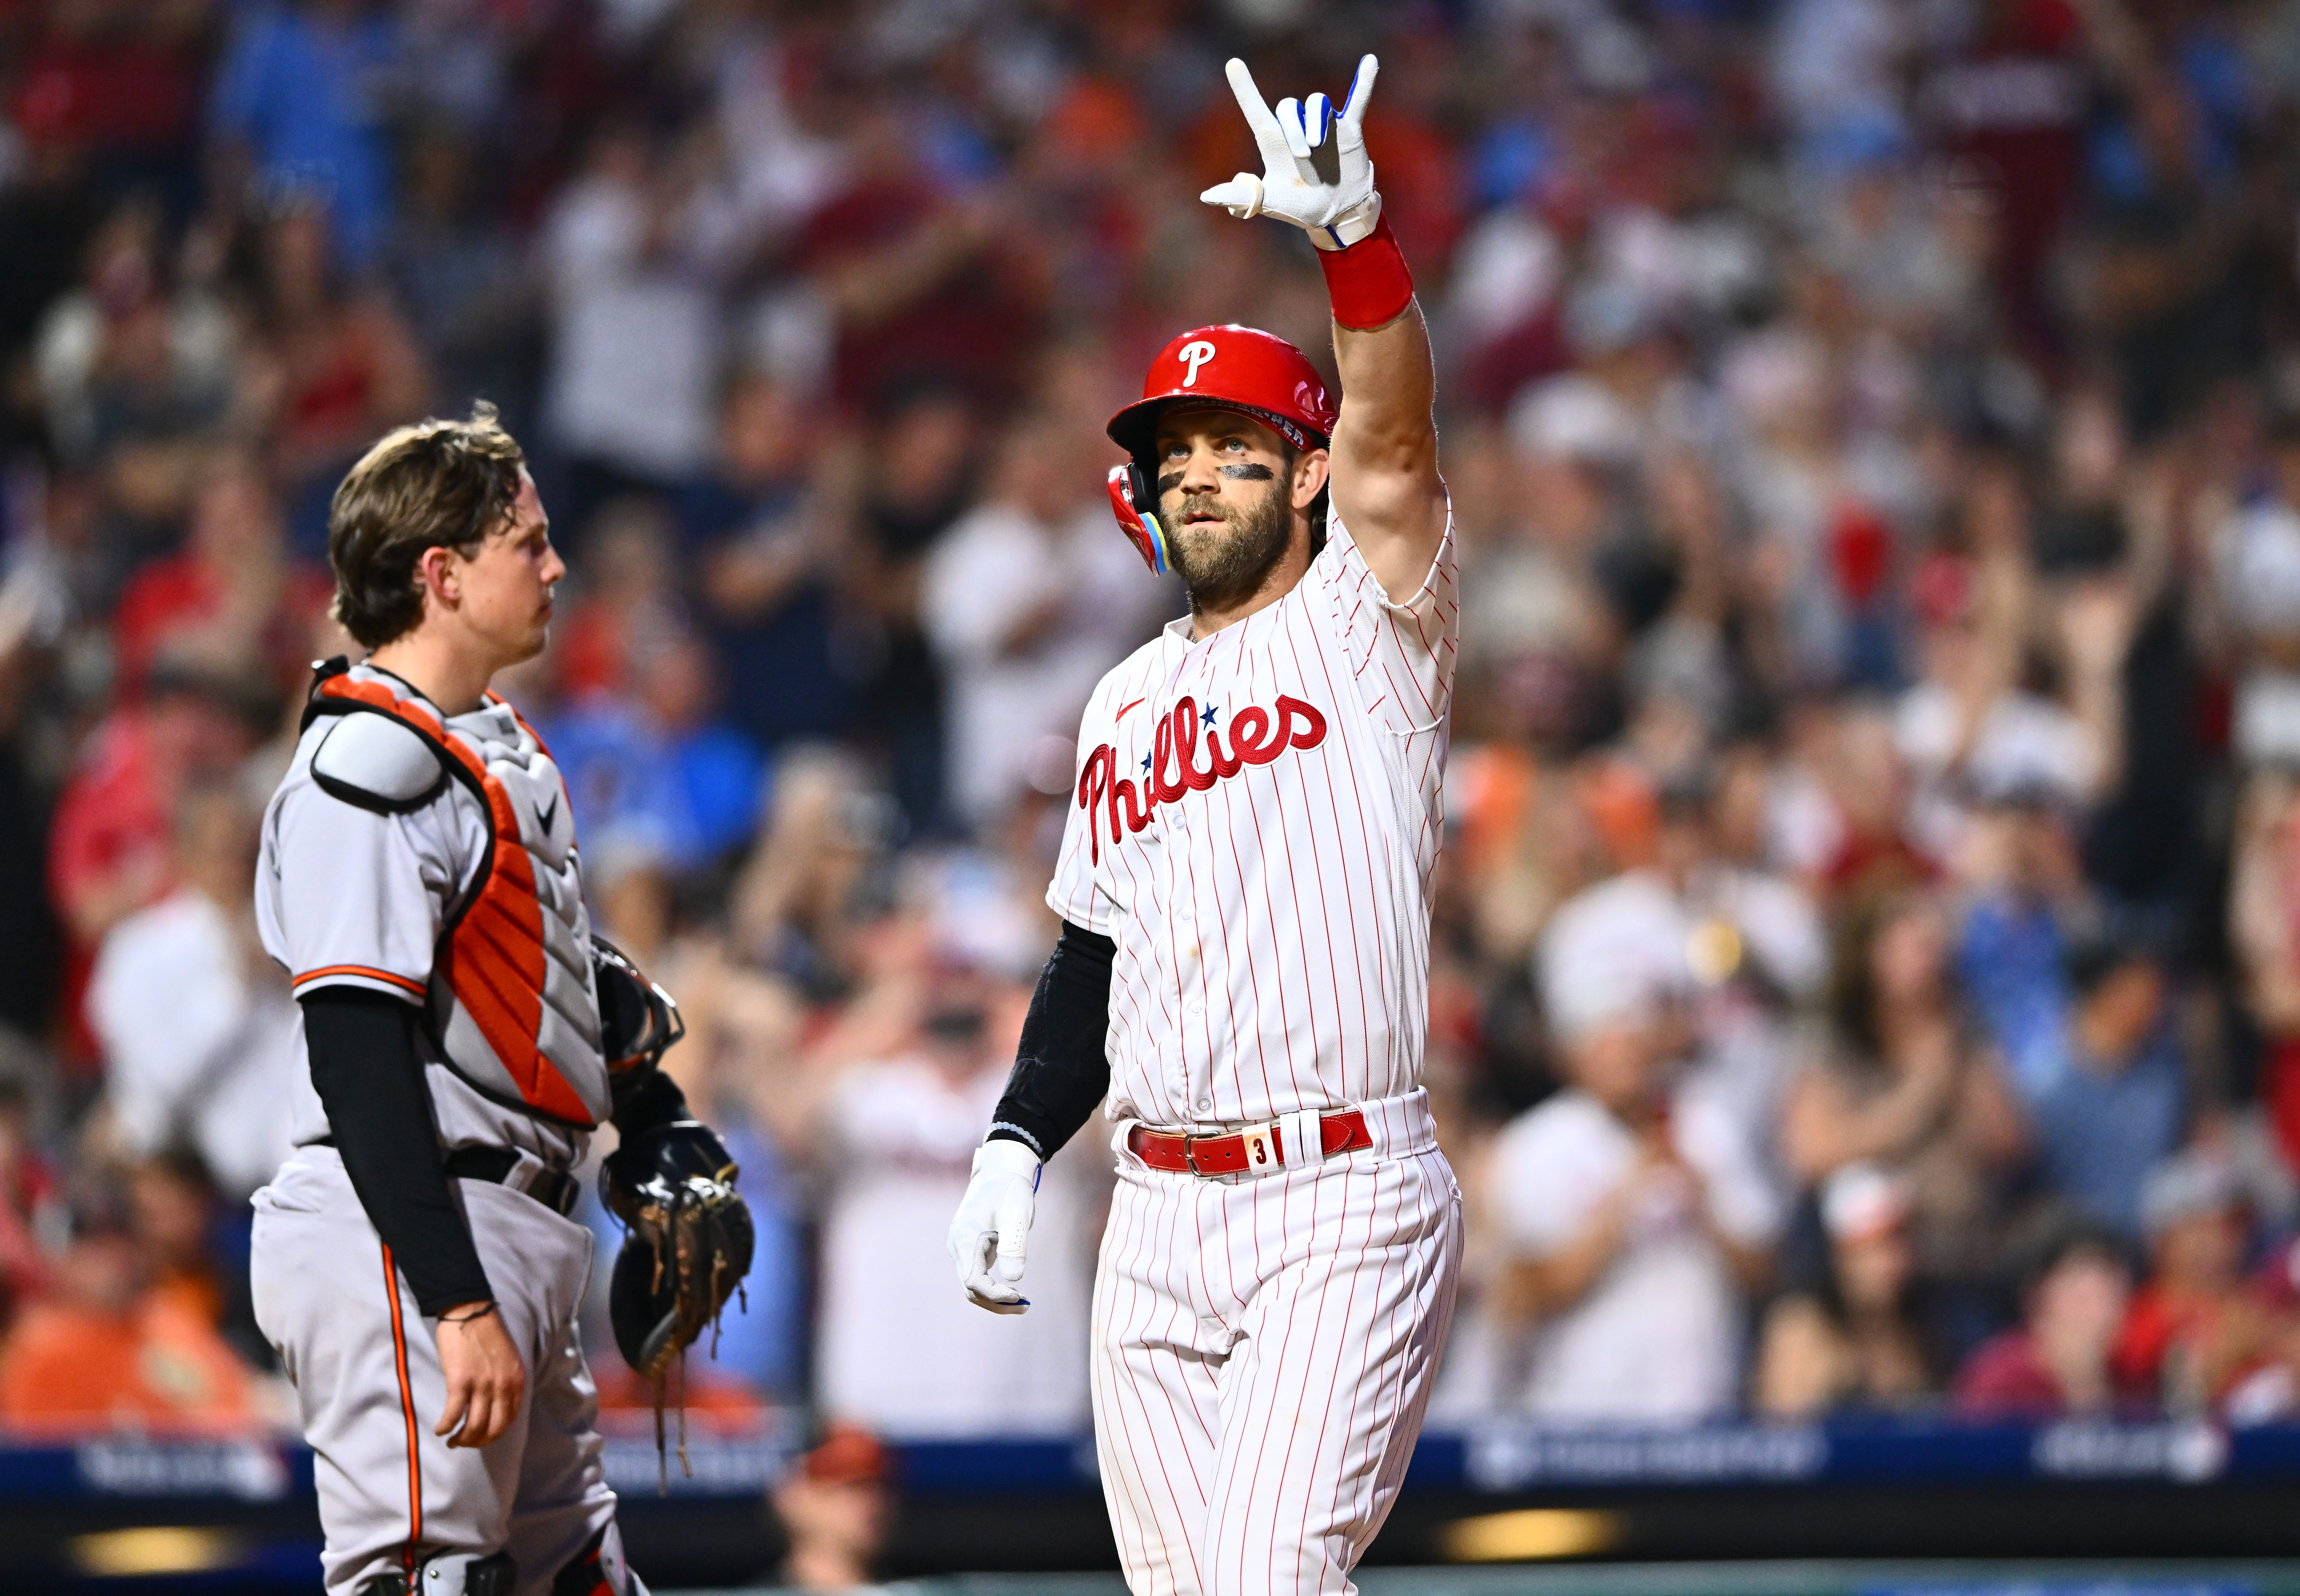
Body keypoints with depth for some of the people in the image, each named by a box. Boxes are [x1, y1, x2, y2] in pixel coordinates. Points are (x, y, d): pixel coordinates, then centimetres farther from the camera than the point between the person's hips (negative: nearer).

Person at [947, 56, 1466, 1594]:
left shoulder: (1368, 626, 1)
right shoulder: (1126, 705, 19)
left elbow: (1391, 441, -17)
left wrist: (1356, 233, -32)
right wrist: (1017, 1145, 10)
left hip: (1345, 1206, -6)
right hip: (1159, 1220, 6)